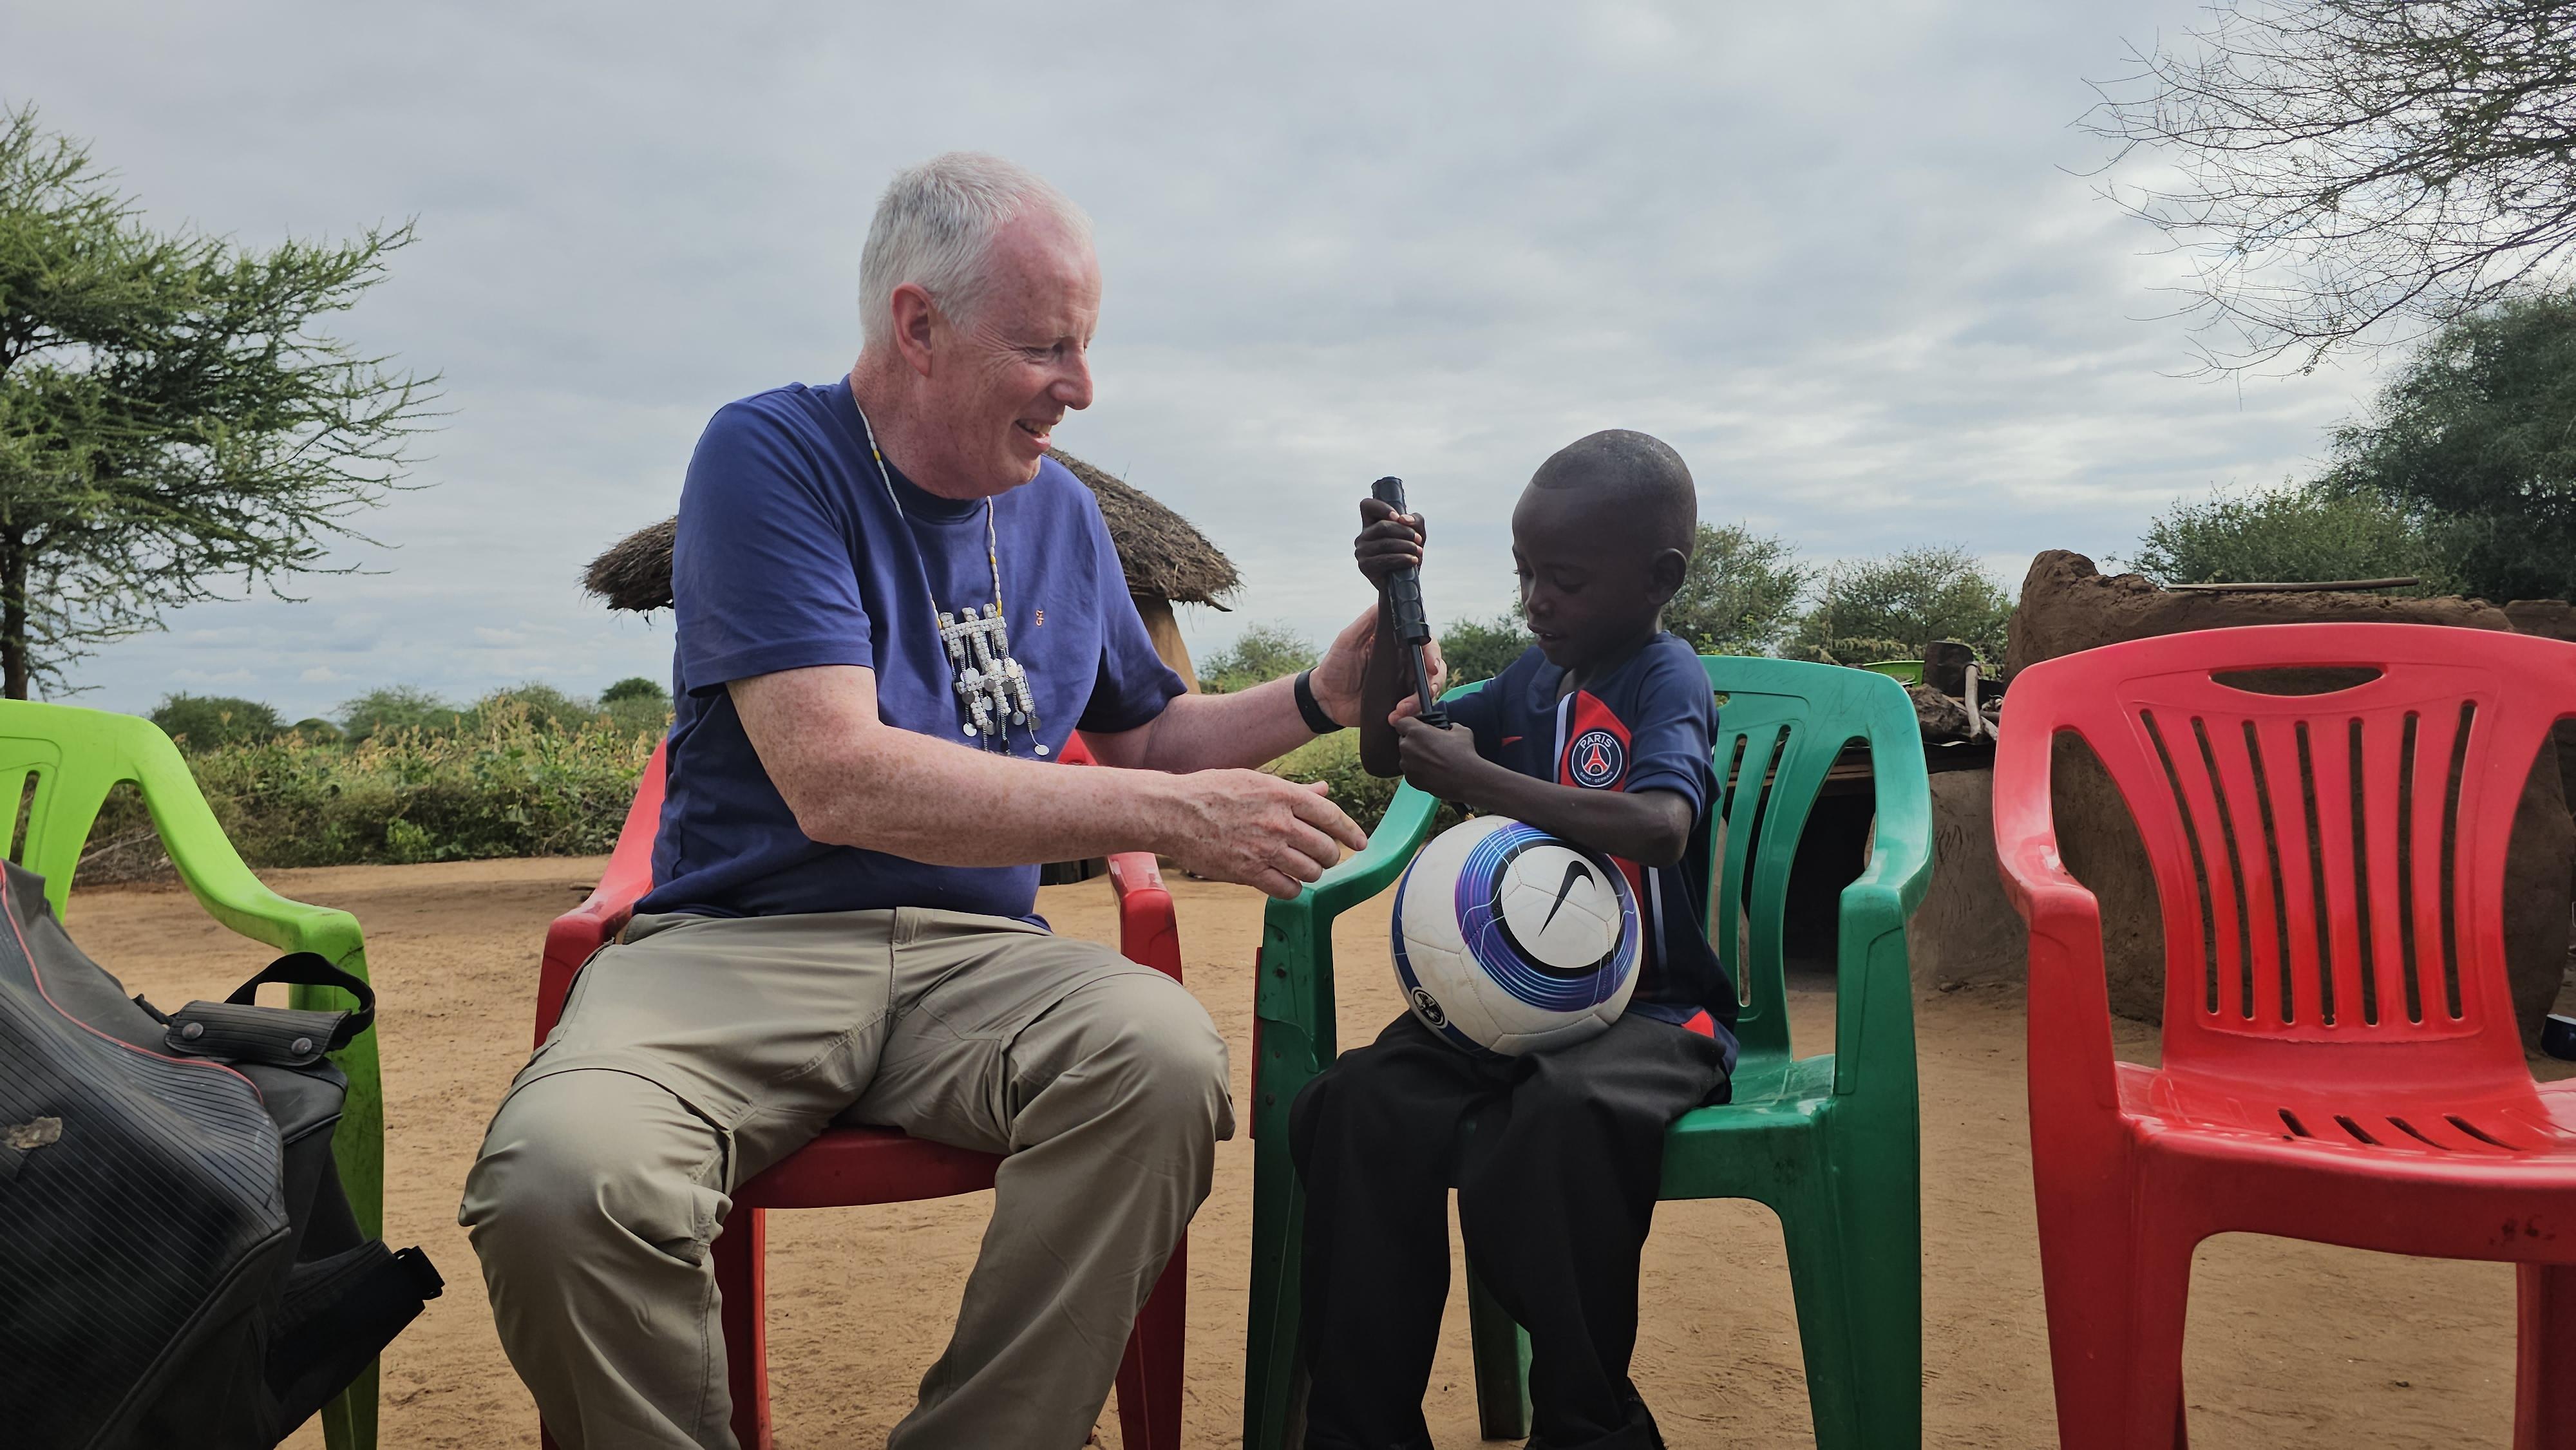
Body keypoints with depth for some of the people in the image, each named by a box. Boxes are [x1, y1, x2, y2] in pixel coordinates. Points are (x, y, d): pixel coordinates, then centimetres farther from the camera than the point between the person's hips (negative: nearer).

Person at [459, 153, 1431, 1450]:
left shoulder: (1061, 512, 13)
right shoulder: (769, 457, -7)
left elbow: (1142, 735, 25)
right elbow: (836, 781, -19)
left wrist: (1318, 697, 7)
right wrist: (1170, 816, -21)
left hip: (976, 956, 4)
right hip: (735, 945, -3)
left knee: (1163, 1052, -29)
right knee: (562, 1183, -33)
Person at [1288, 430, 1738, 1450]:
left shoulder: (1668, 680, -5)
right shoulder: (1535, 675, 15)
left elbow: (1660, 828, -25)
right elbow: (1385, 749, 23)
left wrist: (1476, 778, -23)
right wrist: (1396, 602, 10)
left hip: (1650, 1010, -5)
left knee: (1562, 1115, -39)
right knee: (1364, 1105, -24)